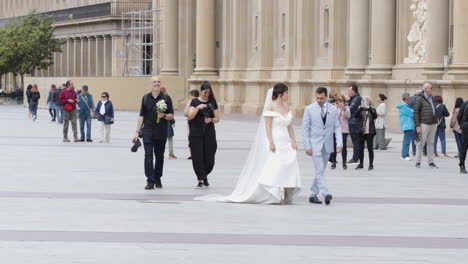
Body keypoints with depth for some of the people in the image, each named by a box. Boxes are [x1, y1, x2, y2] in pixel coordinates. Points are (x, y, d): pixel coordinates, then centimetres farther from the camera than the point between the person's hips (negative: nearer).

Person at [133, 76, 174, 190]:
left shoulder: (166, 98, 3)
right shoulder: (145, 98, 7)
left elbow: (171, 115, 4)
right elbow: (141, 115, 8)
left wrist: (164, 116, -17)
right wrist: (137, 132, 4)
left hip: (161, 133, 0)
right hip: (148, 132, 0)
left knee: (160, 157, 8)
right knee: (148, 156, -9)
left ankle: (158, 179, 22)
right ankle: (150, 181, -11)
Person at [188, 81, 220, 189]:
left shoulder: (212, 102, 8)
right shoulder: (195, 101, 5)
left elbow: (217, 118, 8)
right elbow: (190, 116, -5)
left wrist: (210, 120, -12)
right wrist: (198, 108, -19)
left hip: (209, 134, 1)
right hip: (196, 134, -1)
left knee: (209, 158, -1)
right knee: (198, 157, -6)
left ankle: (204, 177, 24)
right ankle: (200, 180, -1)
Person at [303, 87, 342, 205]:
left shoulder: (333, 109, 5)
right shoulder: (309, 109, -1)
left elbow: (337, 127, 6)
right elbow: (305, 128, -1)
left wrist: (339, 143, -6)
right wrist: (307, 146, -7)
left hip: (327, 145, 3)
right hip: (315, 144, -3)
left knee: (321, 171, 8)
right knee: (319, 171, -12)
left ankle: (313, 194, 17)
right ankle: (325, 193, -19)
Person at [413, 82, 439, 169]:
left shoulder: (431, 97, 14)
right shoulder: (419, 99, -9)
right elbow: (416, 112, -12)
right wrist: (417, 126, -17)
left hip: (433, 124, 7)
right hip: (424, 124, -7)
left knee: (431, 143, 9)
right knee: (421, 143, -4)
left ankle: (431, 162, 12)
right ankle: (418, 162, 3)